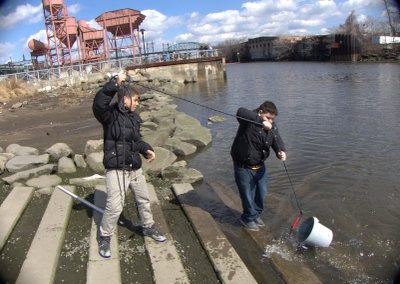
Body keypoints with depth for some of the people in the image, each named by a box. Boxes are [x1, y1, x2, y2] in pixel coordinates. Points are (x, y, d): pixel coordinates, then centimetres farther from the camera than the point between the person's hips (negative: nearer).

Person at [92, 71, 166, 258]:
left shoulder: (134, 117, 9)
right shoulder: (110, 114, -12)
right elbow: (99, 102, -34)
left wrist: (147, 150, 1)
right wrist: (115, 84, -38)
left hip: (135, 168, 8)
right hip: (116, 169, -7)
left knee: (144, 199, 21)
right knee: (114, 206, -6)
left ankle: (148, 227, 44)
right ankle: (104, 237, 19)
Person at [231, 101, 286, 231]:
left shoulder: (272, 128, -3)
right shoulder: (249, 120, -23)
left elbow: (277, 142, -11)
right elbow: (240, 112, -45)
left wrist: (281, 152, -34)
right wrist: (261, 121, -52)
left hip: (260, 166, 6)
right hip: (243, 167, -6)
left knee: (262, 193, 20)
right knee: (247, 195, 7)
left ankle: (256, 214, 45)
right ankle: (248, 218, 33)